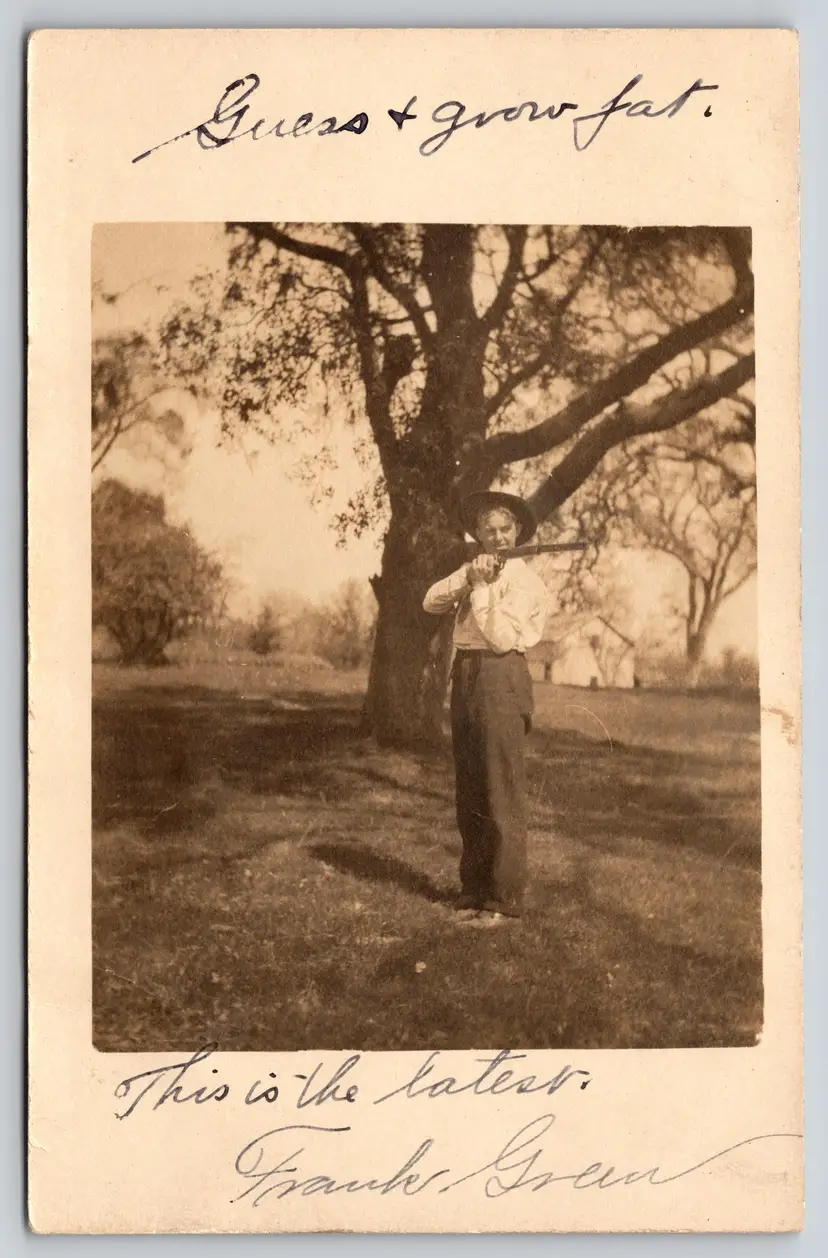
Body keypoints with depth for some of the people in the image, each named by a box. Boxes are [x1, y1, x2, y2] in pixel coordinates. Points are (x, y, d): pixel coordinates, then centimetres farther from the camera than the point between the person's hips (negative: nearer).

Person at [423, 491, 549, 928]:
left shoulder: (524, 580, -5)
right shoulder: (476, 572, 17)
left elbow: (503, 637, -15)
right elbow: (432, 603, 4)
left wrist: (480, 588, -12)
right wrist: (468, 576, -9)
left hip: (500, 679, -8)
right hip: (465, 676, 8)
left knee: (502, 794, -7)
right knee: (468, 792, 13)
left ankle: (504, 899, -3)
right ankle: (474, 889, 22)